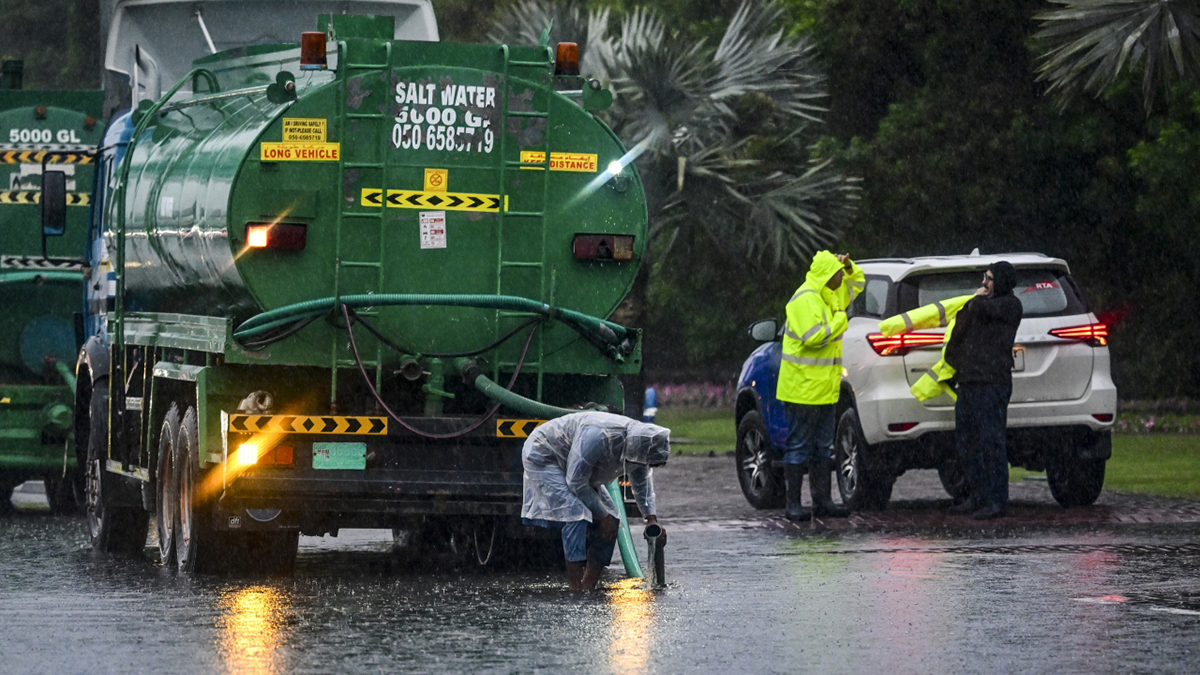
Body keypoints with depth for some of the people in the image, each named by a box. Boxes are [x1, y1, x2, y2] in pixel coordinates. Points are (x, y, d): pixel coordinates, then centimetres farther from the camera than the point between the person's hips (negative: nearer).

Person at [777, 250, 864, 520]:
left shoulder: (831, 296, 13)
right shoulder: (805, 300, -16)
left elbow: (857, 282, 30)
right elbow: (814, 337, -27)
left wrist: (848, 266, 10)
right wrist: (839, 321, -14)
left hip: (824, 387, 10)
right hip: (803, 385, -10)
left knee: (823, 447, 11)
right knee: (799, 447, -5)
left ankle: (822, 501, 15)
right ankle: (793, 505, -3)